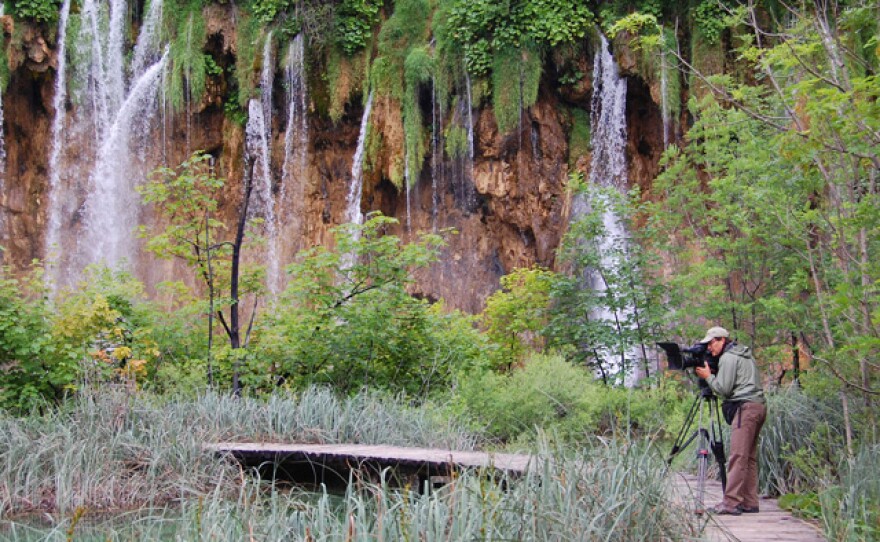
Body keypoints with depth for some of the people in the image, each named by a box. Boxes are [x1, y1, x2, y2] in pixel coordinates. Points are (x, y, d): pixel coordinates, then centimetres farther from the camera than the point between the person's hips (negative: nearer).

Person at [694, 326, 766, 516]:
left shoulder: (728, 358, -5)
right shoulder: (745, 355, 24)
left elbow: (723, 388, -11)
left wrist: (708, 376, 5)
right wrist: (709, 377, 19)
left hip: (745, 407, -10)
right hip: (759, 407, 10)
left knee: (738, 457, -12)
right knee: (750, 457, 10)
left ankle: (731, 503, -15)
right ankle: (749, 502, 11)